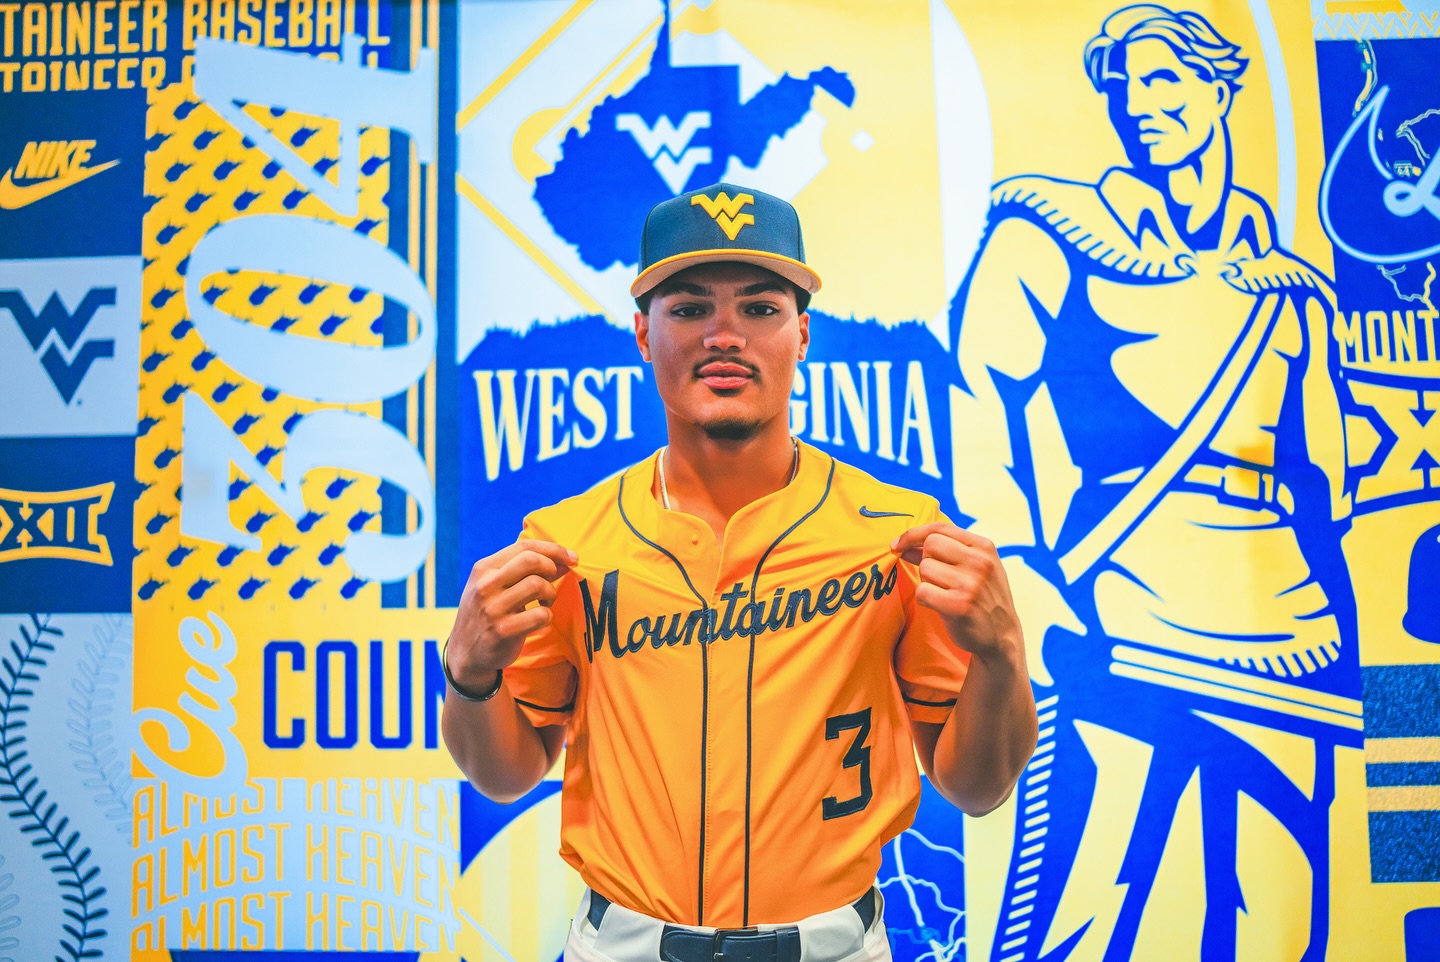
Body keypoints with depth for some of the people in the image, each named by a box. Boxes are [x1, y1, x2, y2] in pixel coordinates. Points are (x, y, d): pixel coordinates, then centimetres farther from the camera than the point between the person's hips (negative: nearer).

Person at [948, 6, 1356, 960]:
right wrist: (1033, 599, -14)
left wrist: (1341, 648, 15)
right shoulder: (1048, 233, 3)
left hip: (1284, 649, 5)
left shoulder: (1293, 293, 16)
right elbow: (981, 424, -5)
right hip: (1124, 651, -4)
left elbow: (1319, 491, 20)